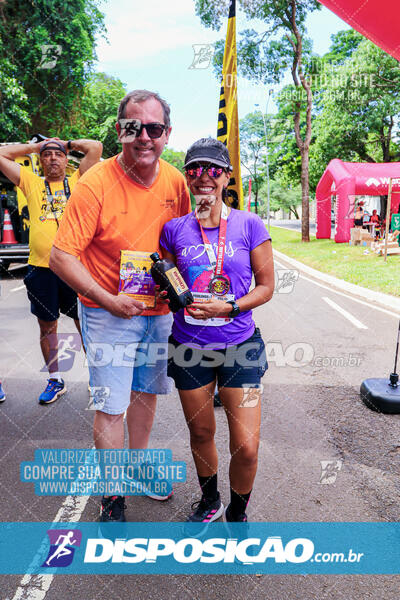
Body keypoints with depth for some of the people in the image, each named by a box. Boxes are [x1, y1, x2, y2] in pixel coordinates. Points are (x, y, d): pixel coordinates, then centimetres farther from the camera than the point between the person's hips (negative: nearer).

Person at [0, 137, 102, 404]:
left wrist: (67, 143, 14)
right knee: (47, 326, 12)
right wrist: (36, 146, 14)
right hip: (41, 269, 2)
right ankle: (55, 380, 28)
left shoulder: (78, 181, 7)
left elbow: (96, 147, 0)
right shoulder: (31, 183, 12)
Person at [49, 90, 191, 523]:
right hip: (108, 313, -5)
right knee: (111, 405, 1)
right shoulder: (95, 184, -19)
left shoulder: (176, 182, -2)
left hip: (158, 309, 5)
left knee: (146, 391, 18)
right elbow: (61, 257, -18)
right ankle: (112, 494, 22)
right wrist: (109, 301, -22)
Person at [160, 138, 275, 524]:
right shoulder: (174, 229, 1)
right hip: (189, 346, 2)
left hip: (239, 346, -1)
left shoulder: (249, 225, -4)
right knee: (201, 434, 17)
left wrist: (227, 307, -16)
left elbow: (266, 286, -1)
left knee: (246, 448, -2)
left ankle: (237, 515, 30)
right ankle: (209, 502, 46)